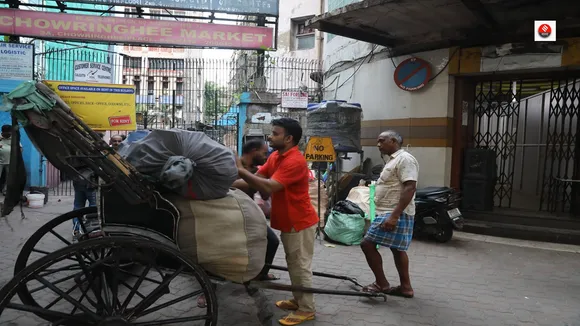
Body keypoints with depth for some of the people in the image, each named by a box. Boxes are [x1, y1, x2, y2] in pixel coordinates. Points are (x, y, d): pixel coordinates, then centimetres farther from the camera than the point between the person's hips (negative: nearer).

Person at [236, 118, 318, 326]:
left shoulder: (295, 161, -25)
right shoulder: (274, 156, 6)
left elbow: (269, 187, -32)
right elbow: (258, 178, 3)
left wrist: (241, 170, -28)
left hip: (300, 222, -9)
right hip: (287, 221, 10)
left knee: (301, 266, 0)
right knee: (293, 264, 19)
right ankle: (298, 300, 33)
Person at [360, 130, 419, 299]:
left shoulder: (404, 159, -16)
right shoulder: (392, 160, 17)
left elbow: (410, 188, -24)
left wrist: (394, 216, -29)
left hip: (395, 214, -11)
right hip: (388, 213, 11)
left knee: (367, 243, -10)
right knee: (397, 249, 14)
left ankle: (381, 284, 1)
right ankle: (405, 287, 22)